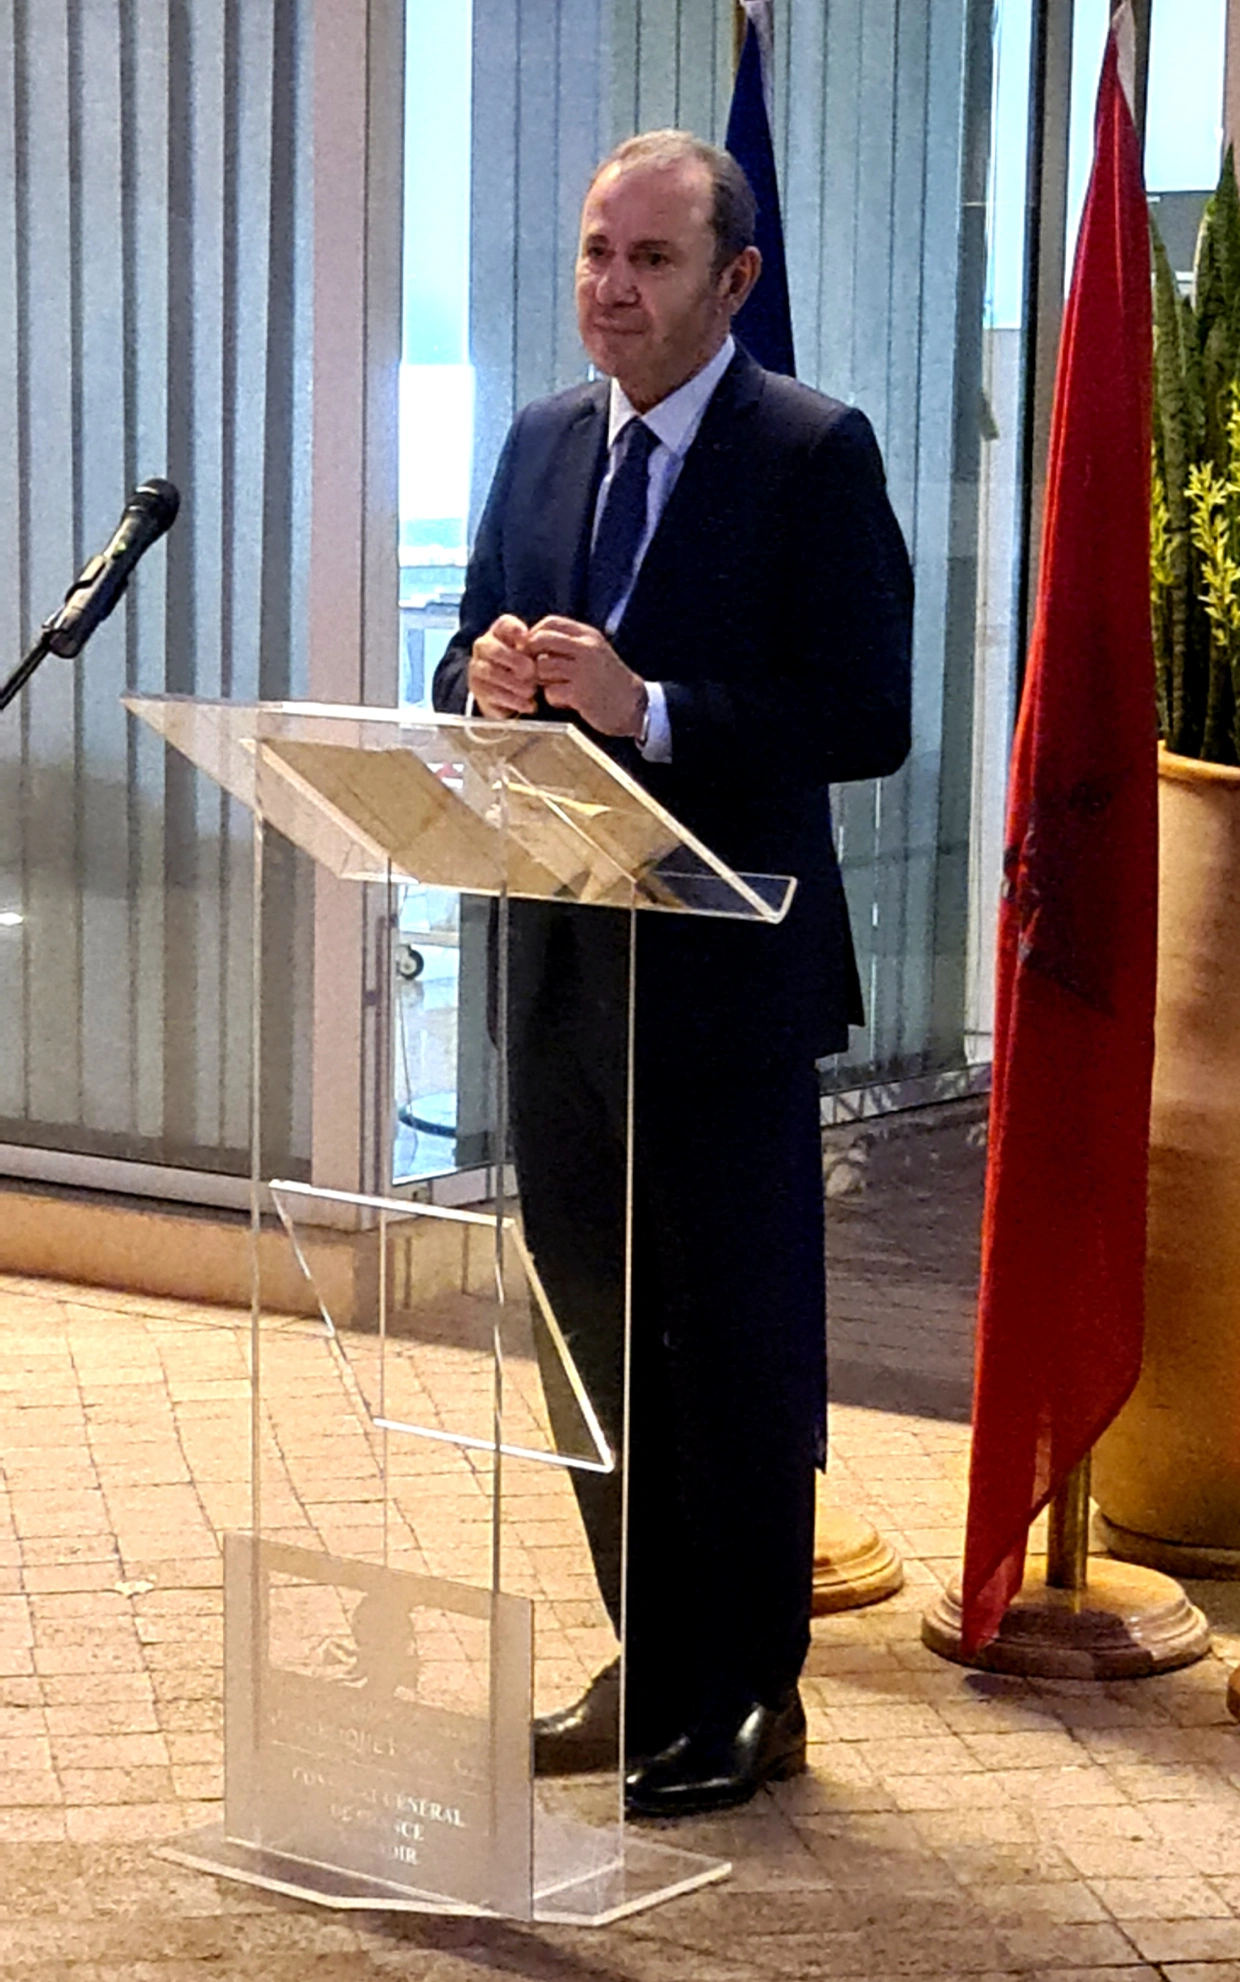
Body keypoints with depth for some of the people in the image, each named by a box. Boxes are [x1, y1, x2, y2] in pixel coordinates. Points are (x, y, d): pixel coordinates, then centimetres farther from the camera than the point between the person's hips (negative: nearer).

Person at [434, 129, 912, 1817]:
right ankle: (652, 1670, 28)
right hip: (563, 960, 7)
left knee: (736, 1345, 2)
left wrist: (643, 708, -25)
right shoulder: (542, 444, 11)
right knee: (595, 1333, 14)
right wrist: (490, 678, -9)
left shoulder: (815, 454, -9)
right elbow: (472, 675, 15)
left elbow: (866, 720, -16)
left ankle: (749, 1696, 13)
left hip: (726, 971, -7)